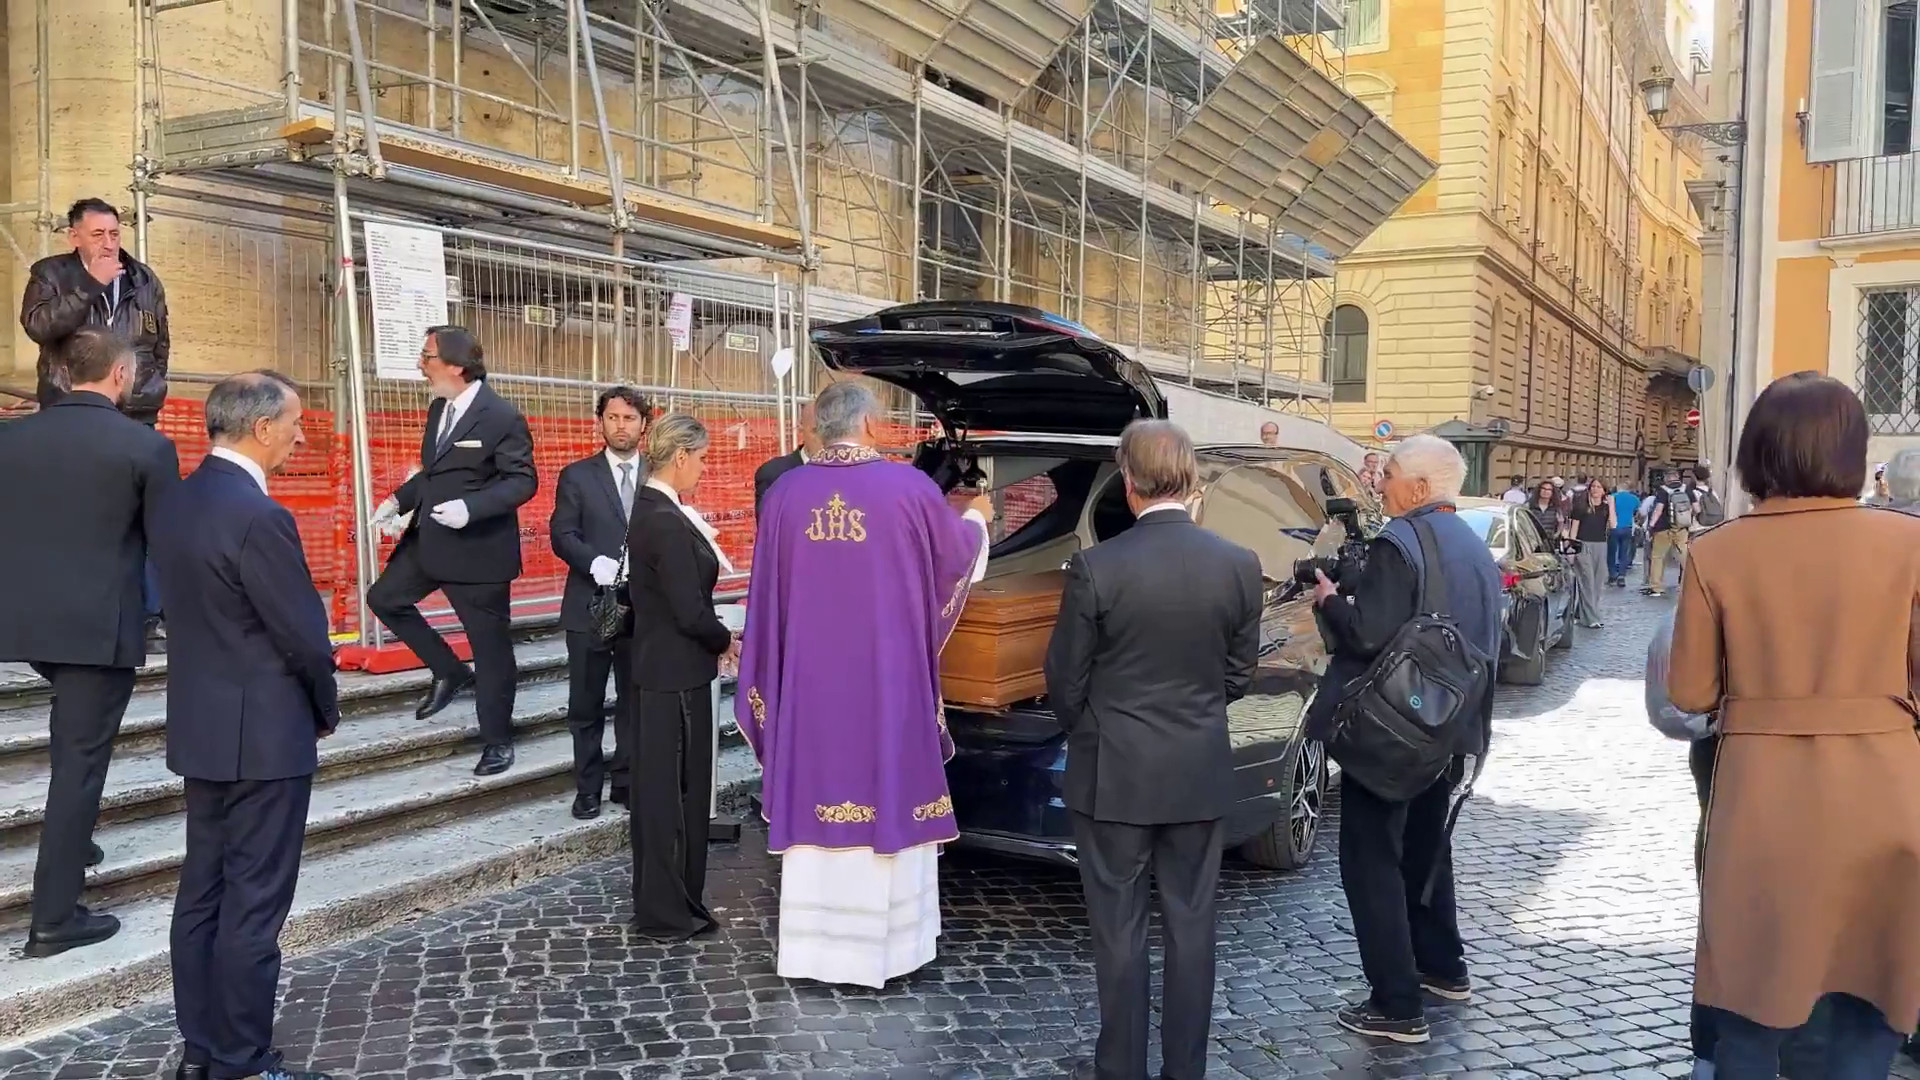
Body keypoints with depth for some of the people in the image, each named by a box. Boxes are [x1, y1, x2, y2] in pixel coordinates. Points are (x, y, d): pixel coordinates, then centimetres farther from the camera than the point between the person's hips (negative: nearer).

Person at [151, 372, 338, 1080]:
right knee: (253, 904, 1)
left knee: (202, 890, 15)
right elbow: (305, 634, -19)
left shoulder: (180, 501, 5)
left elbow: (191, 609, 11)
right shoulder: (258, 517, -22)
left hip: (202, 724, 9)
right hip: (262, 733, -9)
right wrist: (326, 708, 0)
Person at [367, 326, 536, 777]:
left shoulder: (502, 417, -18)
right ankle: (450, 672, 26)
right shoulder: (439, 407, 7)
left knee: (491, 646, 3)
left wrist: (470, 507, -30)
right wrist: (399, 501, 3)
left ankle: (497, 740, 19)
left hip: (479, 550, -8)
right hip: (428, 540, 8)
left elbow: (523, 481, -19)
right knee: (385, 598, 15)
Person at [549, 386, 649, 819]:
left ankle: (627, 782, 21)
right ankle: (588, 787, 19)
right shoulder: (577, 476, 4)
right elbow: (562, 534, -4)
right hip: (590, 607, -1)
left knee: (636, 700, 9)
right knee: (586, 705, 7)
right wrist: (596, 563, -22)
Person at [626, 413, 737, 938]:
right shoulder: (668, 523, -21)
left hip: (656, 667, 10)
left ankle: (658, 899, 28)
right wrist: (726, 641, -5)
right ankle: (668, 911, 12)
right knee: (674, 789, 1)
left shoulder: (649, 510, 9)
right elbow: (691, 613, -21)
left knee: (657, 785, 16)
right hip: (677, 673, -10)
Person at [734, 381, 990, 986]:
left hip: (809, 681, 3)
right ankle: (883, 942, 17)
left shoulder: (784, 494, -2)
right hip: (889, 680, -3)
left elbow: (768, 596, 5)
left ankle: (813, 944, 19)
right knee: (889, 796, 8)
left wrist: (767, 679, 19)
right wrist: (976, 518, 31)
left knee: (814, 798, 11)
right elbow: (957, 551, 9)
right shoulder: (910, 488, -9)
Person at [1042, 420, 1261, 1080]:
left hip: (1113, 776, -3)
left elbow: (1065, 680, -6)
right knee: (1190, 926, 13)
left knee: (1119, 930, 9)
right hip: (1201, 775, 3)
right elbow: (1239, 676, 5)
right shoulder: (1240, 566, -5)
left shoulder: (1095, 567, -15)